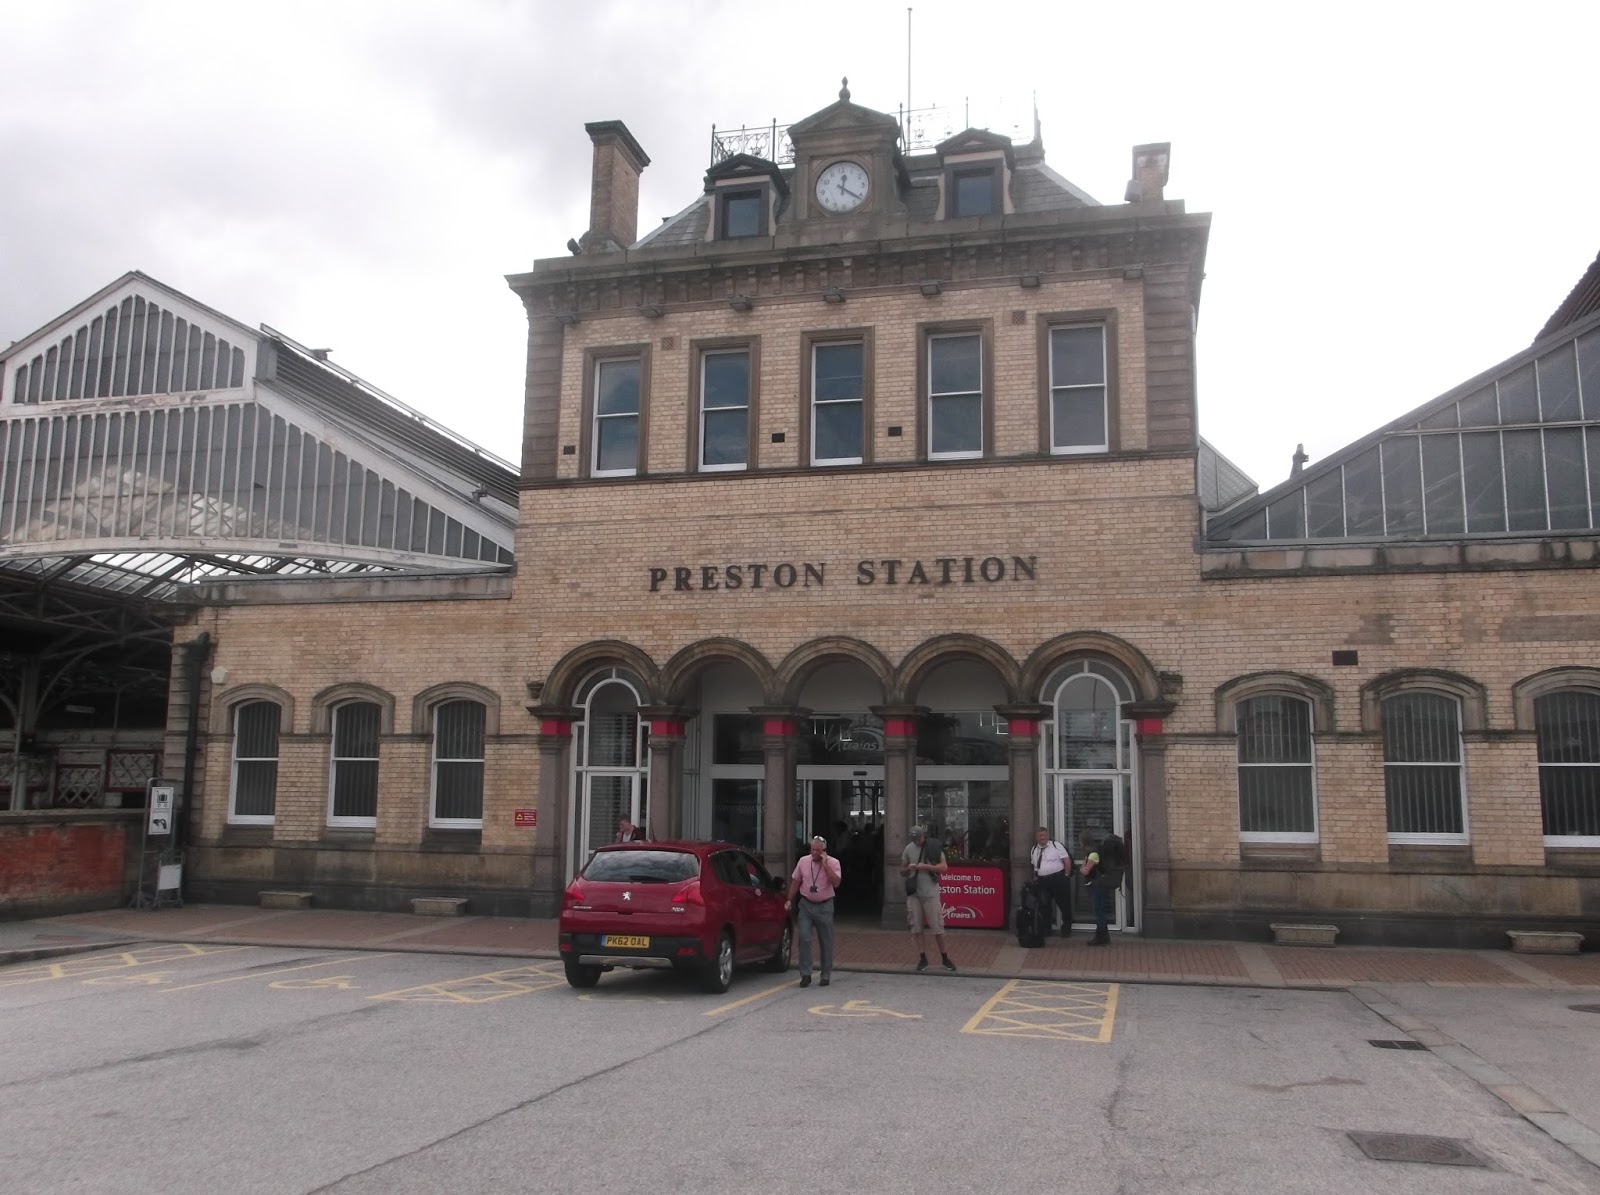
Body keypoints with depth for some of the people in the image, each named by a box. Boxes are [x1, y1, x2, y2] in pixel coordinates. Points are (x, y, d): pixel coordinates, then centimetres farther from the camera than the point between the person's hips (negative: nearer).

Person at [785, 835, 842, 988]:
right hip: (806, 905, 2)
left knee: (826, 942, 6)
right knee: (804, 939, -10)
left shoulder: (833, 863, -5)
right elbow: (795, 881, 14)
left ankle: (826, 975, 18)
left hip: (824, 906, -2)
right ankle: (805, 974, -4)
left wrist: (825, 864, -21)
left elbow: (836, 883, -20)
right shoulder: (803, 861, 3)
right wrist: (790, 899, 9)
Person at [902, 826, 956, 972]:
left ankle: (944, 957, 9)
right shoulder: (909, 849, 5)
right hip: (914, 893, 3)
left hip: (930, 893, -3)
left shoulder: (934, 848, -3)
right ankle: (922, 958, 12)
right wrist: (908, 869, -11)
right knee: (917, 927, 4)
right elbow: (902, 871, 12)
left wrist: (926, 867, -18)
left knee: (937, 926, -1)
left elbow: (944, 867, -8)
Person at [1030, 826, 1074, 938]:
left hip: (1059, 879, -5)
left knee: (1064, 905, 3)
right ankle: (1045, 929, 19)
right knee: (1044, 906, 7)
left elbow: (1067, 860, -6)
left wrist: (1067, 876, -8)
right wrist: (1036, 877, 10)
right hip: (1043, 881, 5)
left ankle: (1066, 929, 16)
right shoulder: (1034, 849, 12)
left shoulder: (1056, 845, -5)